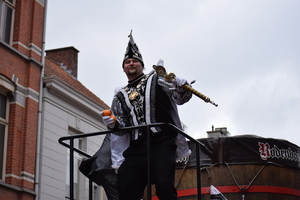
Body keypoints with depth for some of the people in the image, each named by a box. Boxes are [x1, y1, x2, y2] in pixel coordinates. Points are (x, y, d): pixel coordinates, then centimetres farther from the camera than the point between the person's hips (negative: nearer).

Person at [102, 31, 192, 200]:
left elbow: (180, 98, 6)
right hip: (136, 148, 4)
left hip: (162, 143, -4)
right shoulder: (121, 96, 22)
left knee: (163, 186, -23)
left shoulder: (156, 79, 13)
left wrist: (182, 87, -16)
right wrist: (113, 124, -3)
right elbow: (123, 127, 19)